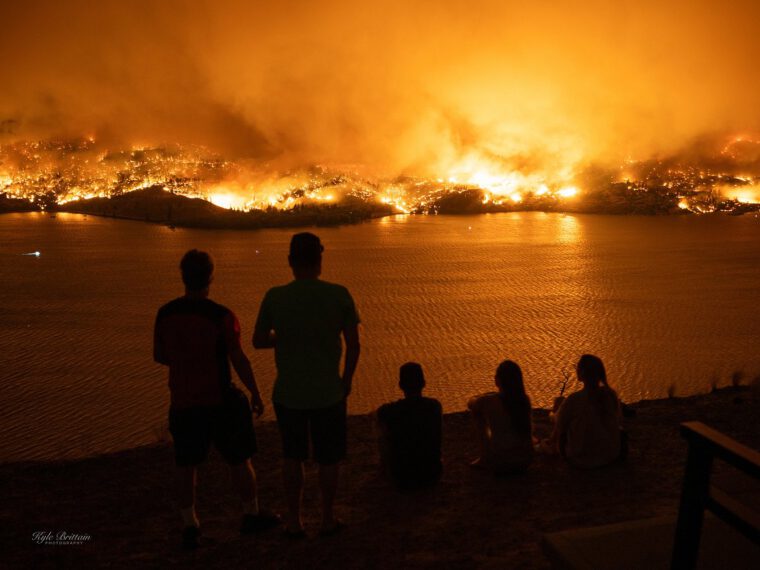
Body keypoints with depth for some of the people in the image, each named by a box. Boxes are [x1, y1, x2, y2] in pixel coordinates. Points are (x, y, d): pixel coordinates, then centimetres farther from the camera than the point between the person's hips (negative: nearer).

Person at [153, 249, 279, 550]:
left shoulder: (165, 314, -3)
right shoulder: (221, 316, -16)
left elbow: (159, 356, 7)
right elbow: (239, 359, -13)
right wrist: (255, 393, -1)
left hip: (183, 402, 4)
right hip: (221, 400, -3)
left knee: (186, 465, 14)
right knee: (240, 459, 14)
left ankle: (190, 527, 19)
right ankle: (252, 516, 27)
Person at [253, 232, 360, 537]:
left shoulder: (274, 297, -10)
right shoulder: (339, 295, -11)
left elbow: (258, 340, 0)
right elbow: (353, 344, -6)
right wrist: (347, 379, 8)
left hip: (288, 393, 1)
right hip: (329, 392, -1)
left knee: (292, 456, 19)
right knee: (329, 458, 16)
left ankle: (294, 521, 26)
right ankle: (328, 519, 27)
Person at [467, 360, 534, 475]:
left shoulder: (488, 401, -15)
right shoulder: (525, 400, -3)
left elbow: (470, 403, 9)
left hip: (500, 465, -4)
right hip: (525, 461, 4)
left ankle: (484, 459, 16)